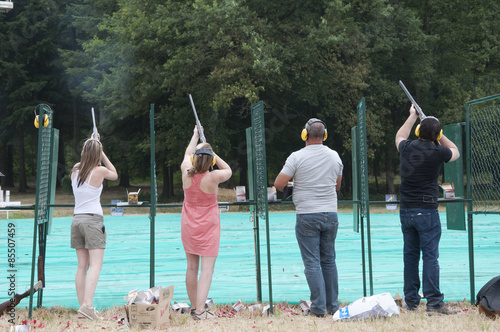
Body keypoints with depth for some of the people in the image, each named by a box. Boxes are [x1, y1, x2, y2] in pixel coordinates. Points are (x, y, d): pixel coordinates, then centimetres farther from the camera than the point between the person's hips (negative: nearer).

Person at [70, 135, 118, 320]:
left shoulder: (75, 170, 7)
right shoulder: (100, 171, -7)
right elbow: (115, 174, 15)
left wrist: (91, 145, 36)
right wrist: (102, 154, 15)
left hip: (77, 220, 6)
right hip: (93, 220, -6)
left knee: (82, 266, 8)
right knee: (95, 265, -11)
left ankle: (82, 305, 5)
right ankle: (87, 305, -26)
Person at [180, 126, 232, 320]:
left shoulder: (186, 173, -7)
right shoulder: (213, 177, -17)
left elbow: (187, 154, 15)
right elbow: (228, 170, 6)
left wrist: (195, 136, 30)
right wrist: (212, 154, 5)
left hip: (188, 225, 4)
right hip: (208, 225, -4)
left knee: (191, 267, 13)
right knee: (206, 268, -7)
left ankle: (194, 307, 21)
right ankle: (200, 311, -16)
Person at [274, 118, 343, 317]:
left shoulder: (297, 157, -9)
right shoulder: (334, 156, 5)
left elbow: (278, 184, -8)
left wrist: (287, 187, 14)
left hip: (307, 217, -4)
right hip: (330, 215, 4)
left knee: (312, 263, -1)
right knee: (329, 261, 12)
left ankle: (319, 308, -4)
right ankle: (333, 306, 14)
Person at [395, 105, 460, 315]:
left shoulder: (407, 148, 4)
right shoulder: (437, 152, -9)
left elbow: (399, 137, 31)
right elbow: (455, 152, 15)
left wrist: (412, 116, 40)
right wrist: (438, 135, 23)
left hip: (406, 211, 5)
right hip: (426, 211, -5)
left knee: (410, 256, 11)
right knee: (430, 256, -7)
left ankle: (411, 301, 15)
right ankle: (434, 303, -11)